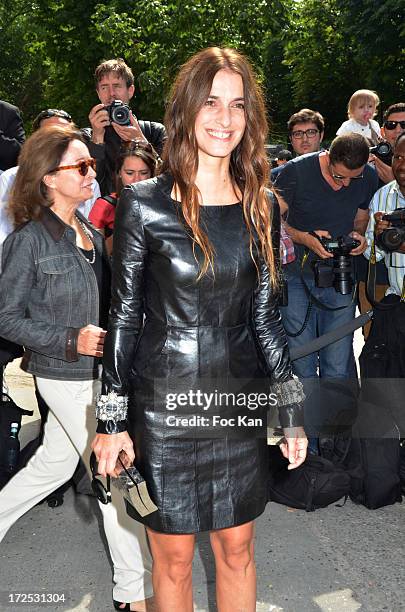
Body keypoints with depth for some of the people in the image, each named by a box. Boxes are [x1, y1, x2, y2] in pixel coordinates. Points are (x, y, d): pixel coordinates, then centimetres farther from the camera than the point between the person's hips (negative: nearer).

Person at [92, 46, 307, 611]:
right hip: (163, 404, -3)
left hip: (239, 402, 3)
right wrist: (113, 420, -5)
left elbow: (265, 315, 7)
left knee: (237, 549, 17)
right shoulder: (143, 204, -9)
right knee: (173, 560, 13)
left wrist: (291, 410, 6)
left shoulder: (261, 208, 2)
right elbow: (124, 315, -5)